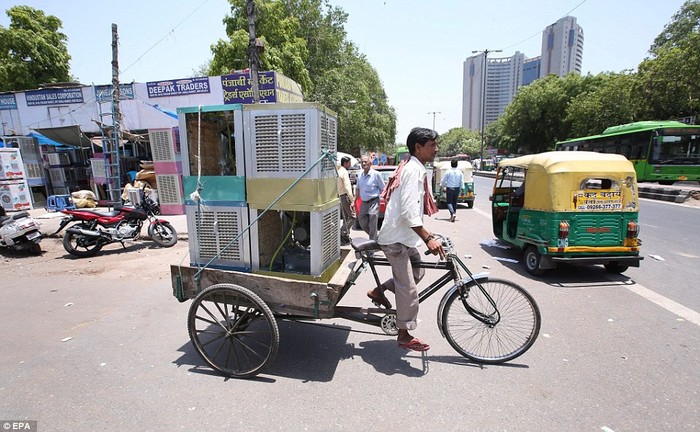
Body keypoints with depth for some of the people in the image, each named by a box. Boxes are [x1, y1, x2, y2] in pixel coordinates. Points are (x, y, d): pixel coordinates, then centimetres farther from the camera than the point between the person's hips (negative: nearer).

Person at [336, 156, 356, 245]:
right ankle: (342, 233, -9)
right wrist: (352, 200, -24)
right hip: (345, 196, -10)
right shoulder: (344, 172, -14)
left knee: (346, 218, 13)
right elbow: (347, 187, -22)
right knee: (352, 216, -6)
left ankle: (345, 238, 17)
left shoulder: (339, 171, 15)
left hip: (341, 196, 10)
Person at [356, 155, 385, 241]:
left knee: (372, 226, -4)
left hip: (373, 202, -6)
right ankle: (374, 237, 30)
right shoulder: (360, 175, 8)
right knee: (362, 223, 9)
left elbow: (383, 188, -6)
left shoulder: (375, 174, -10)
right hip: (364, 203, 6)